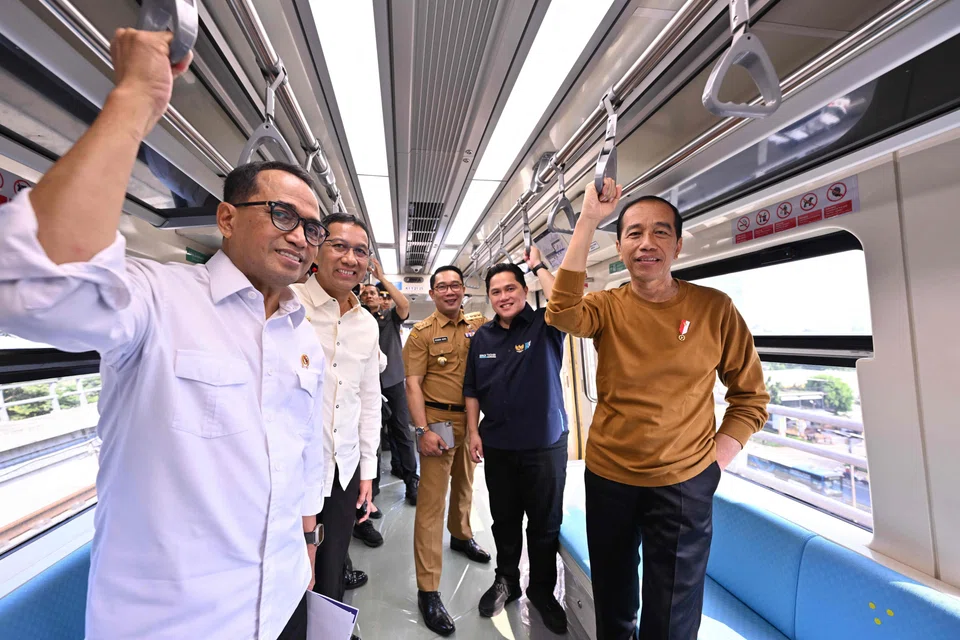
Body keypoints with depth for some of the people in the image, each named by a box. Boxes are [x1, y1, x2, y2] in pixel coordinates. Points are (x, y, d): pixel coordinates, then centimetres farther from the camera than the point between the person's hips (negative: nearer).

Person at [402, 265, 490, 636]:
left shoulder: (479, 325, 3)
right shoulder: (422, 333, -6)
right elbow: (413, 384, -10)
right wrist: (423, 430, -17)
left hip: (471, 418, 5)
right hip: (438, 420, -4)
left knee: (465, 484, 24)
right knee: (431, 499, 0)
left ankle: (461, 536, 51)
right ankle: (428, 589, 12)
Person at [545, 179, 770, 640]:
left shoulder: (715, 308, -7)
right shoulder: (607, 308, -7)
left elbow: (750, 394, 2)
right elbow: (562, 314, -31)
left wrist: (720, 453, -8)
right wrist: (588, 221, -29)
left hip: (685, 484, -1)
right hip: (607, 477, 2)